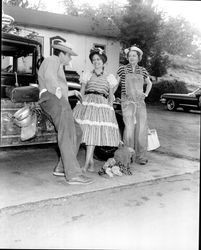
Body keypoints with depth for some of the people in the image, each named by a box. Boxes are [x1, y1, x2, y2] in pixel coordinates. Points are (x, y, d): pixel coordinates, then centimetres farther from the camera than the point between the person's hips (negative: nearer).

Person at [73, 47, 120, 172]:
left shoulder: (109, 77, 17)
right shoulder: (87, 75, 17)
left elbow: (111, 96, 15)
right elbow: (81, 92, 12)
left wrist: (110, 108, 1)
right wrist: (81, 105, -3)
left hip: (102, 104, -1)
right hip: (87, 102, 1)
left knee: (94, 131, -13)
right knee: (86, 128, -12)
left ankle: (86, 164, -11)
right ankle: (91, 161, 1)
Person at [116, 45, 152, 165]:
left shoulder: (142, 70, 11)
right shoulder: (122, 69, 3)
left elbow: (149, 83, 27)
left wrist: (146, 94, 16)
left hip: (140, 101, 3)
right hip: (127, 101, -3)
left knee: (142, 127, -2)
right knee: (129, 127, -12)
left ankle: (141, 156, 8)